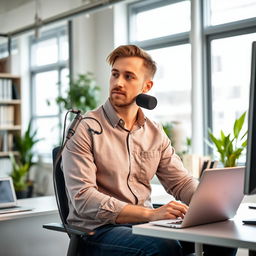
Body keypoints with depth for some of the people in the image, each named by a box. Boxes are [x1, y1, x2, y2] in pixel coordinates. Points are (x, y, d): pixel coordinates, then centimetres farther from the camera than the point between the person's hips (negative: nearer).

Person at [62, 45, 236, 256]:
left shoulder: (156, 133, 10)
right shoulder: (84, 129, -8)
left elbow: (181, 181, 13)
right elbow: (83, 199, -17)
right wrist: (150, 214, -26)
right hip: (98, 230, -5)